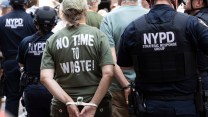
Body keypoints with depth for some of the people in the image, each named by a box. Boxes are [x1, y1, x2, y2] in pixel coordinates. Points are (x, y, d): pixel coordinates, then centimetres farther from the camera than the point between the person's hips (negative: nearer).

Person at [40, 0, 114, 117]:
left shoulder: (52, 40, 2)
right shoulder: (98, 35, -3)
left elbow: (45, 77, -8)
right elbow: (108, 74, -12)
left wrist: (69, 102, -11)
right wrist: (93, 104, -11)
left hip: (63, 106, 1)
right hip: (97, 105, -1)